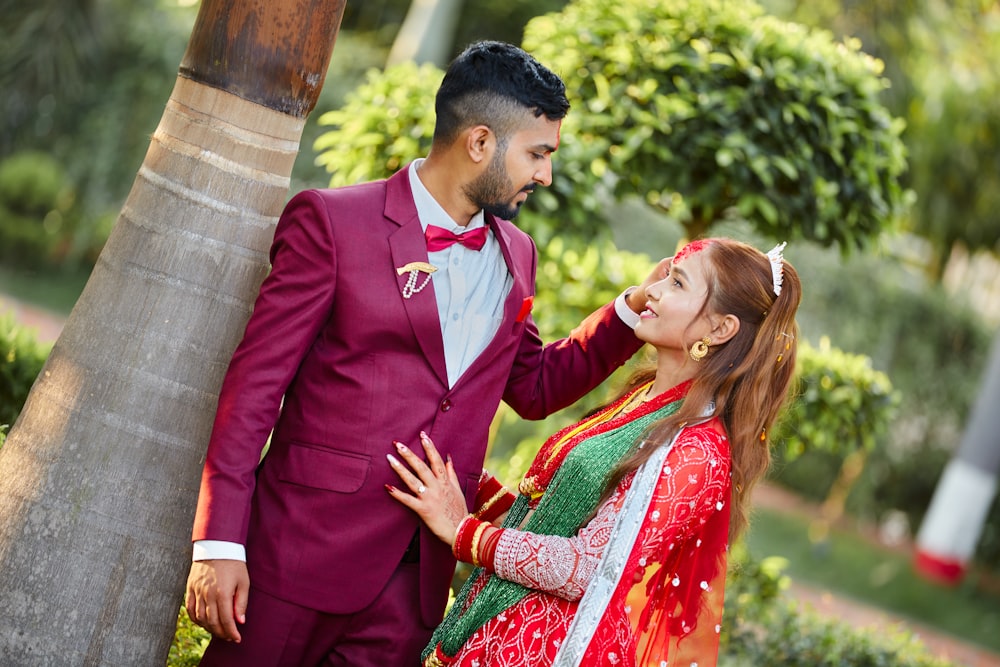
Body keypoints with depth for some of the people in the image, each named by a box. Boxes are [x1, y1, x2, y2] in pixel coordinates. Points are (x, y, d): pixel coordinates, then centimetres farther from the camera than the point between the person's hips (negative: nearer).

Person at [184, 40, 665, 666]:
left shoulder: (515, 255, 12)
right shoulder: (331, 220, -7)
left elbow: (535, 387, 23)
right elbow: (255, 383, -9)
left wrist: (634, 308, 11)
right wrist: (219, 543, -13)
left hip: (417, 580, 5)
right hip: (305, 555, -5)